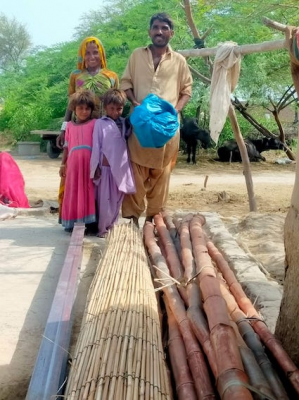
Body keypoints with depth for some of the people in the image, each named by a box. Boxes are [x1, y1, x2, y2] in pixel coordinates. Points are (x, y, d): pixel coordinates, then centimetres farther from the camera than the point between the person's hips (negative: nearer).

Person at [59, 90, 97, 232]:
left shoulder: (94, 123, 4)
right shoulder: (70, 126, 14)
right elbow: (67, 146, 16)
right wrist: (63, 164, 13)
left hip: (90, 164, -3)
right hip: (73, 164, 3)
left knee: (88, 191, -2)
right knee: (74, 192, 6)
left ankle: (89, 222, 1)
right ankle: (73, 222, 12)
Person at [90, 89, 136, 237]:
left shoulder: (125, 123, 9)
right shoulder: (100, 123, -4)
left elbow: (129, 142, 12)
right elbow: (96, 146, -5)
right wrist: (95, 167, -7)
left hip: (121, 166, 4)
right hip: (106, 166, -4)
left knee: (117, 199, 11)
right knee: (105, 199, 1)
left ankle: (111, 225, 24)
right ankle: (103, 228, 11)